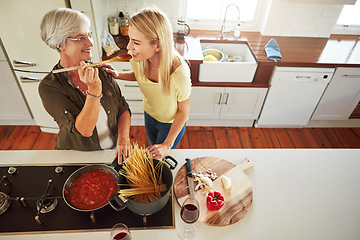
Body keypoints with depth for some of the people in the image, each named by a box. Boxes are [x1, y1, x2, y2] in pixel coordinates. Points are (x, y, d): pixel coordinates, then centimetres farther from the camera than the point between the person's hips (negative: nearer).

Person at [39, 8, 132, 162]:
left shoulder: (101, 71, -6)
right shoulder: (49, 87, -16)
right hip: (77, 157, -1)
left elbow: (123, 109, -1)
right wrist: (94, 90, -32)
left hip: (114, 149, 1)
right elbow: (84, 130, -23)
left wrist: (123, 137, -17)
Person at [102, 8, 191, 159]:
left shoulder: (179, 74, -40)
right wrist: (117, 75, -17)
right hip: (149, 115, 5)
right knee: (154, 150, 32)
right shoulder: (139, 59, -25)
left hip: (171, 123, -5)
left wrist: (167, 144, -24)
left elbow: (183, 112, -24)